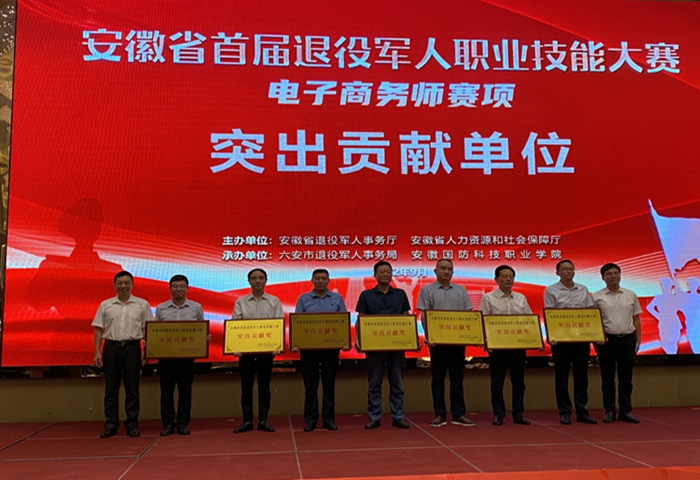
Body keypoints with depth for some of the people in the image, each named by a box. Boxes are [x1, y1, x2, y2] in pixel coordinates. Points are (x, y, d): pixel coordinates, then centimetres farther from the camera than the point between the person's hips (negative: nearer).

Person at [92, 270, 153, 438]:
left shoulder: (142, 304, 3)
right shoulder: (105, 305, 6)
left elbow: (147, 329, 4)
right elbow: (99, 330, 7)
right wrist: (97, 352, 0)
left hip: (132, 348, -1)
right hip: (111, 348, 1)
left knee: (132, 388, 3)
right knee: (111, 388, 5)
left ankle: (132, 424, 11)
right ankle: (111, 425, 12)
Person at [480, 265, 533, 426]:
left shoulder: (521, 298, 12)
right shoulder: (489, 298, 2)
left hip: (518, 345, 3)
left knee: (518, 381, 7)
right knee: (497, 381, 2)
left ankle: (518, 414, 15)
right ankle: (498, 414, 10)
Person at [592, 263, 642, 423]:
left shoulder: (630, 295, 9)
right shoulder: (597, 297, 1)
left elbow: (636, 319, 11)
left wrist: (638, 340, 5)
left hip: (627, 339, 2)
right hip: (607, 340, -2)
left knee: (626, 378, 6)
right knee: (607, 378, 4)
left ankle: (626, 411, 14)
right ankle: (609, 411, 11)